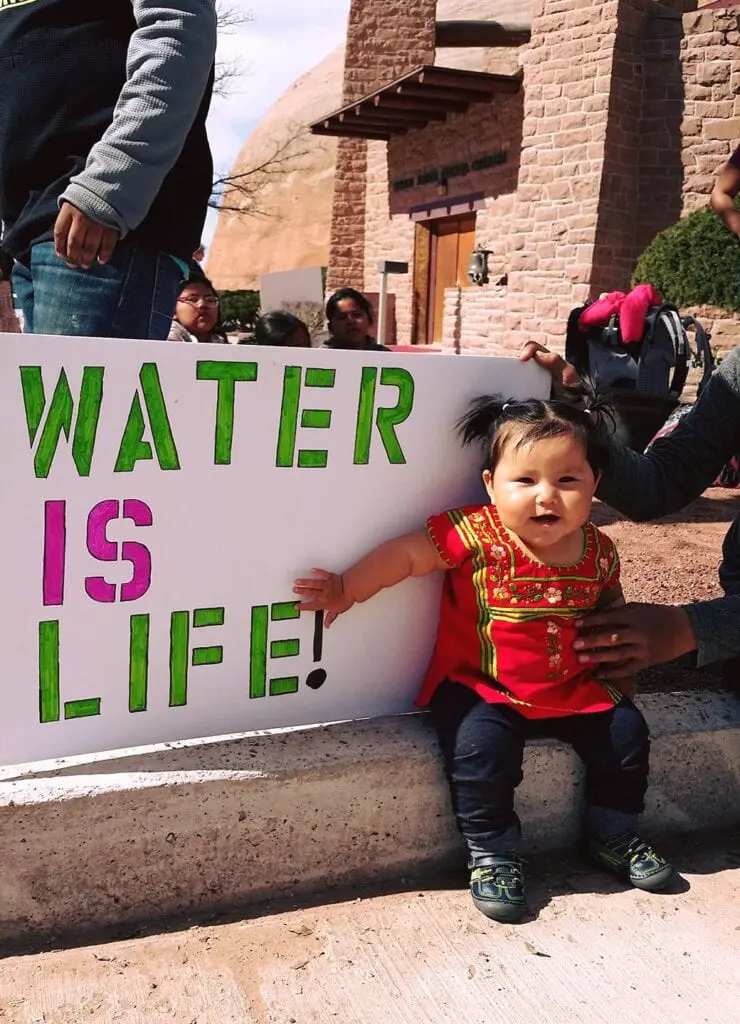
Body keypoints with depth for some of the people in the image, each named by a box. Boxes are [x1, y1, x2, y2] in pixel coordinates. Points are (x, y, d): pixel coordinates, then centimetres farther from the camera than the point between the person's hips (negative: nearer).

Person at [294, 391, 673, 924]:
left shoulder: (598, 549, -2)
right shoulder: (477, 535, -18)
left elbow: (610, 605, 19)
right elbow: (406, 553, -15)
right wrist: (345, 590, -17)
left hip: (571, 689, 5)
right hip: (480, 687, -4)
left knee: (626, 731, -1)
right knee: (483, 747, -27)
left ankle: (614, 835, 26)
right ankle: (493, 856, -2)